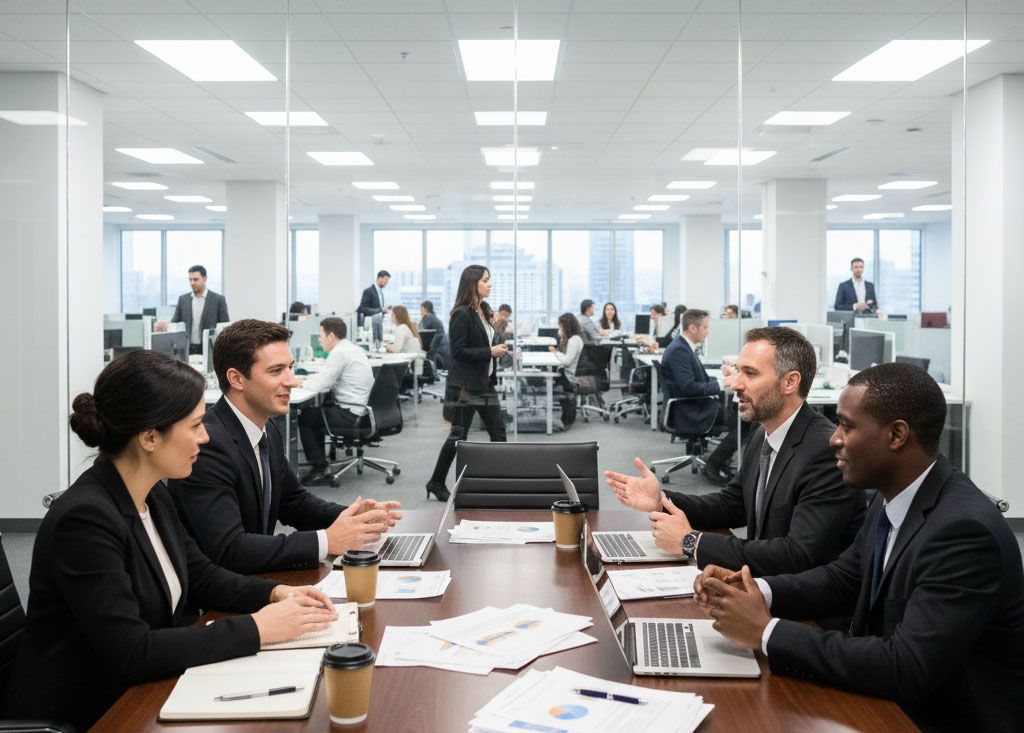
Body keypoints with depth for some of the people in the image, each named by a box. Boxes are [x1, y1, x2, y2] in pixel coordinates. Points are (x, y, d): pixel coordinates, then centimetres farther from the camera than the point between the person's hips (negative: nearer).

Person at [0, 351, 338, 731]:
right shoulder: (84, 518, -24)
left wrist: (276, 593, -3)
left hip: (141, 696, 7)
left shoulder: (153, 496, 2)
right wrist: (256, 629, -24)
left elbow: (200, 575, 15)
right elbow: (131, 652, -26)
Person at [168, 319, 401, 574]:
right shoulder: (207, 445, -21)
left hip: (255, 579, 7)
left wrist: (355, 517, -2)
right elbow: (228, 550, -27)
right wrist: (328, 541, -25)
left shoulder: (270, 431, 4)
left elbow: (293, 502, 16)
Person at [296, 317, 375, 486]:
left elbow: (321, 385, -17)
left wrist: (301, 383, 1)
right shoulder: (354, 349, 14)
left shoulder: (339, 353, -16)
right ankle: (318, 457, 28)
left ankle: (320, 469, 2)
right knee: (315, 411, 24)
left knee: (304, 418, 1)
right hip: (361, 409, 10)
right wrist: (308, 380, 13)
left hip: (350, 415, -10)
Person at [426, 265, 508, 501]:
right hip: (465, 384, -8)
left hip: (485, 382, 8)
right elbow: (459, 351, -18)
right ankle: (436, 483, 15)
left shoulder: (483, 311, 11)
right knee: (459, 435, 1)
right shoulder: (461, 314, -15)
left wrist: (498, 349, 8)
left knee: (498, 433, 5)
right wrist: (490, 352, -19)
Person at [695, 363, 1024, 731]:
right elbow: (843, 578, 11)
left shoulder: (964, 529, -27)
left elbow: (906, 669, -30)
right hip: (893, 704, 7)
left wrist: (767, 631, -25)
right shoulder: (892, 498, -1)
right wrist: (755, 589, -7)